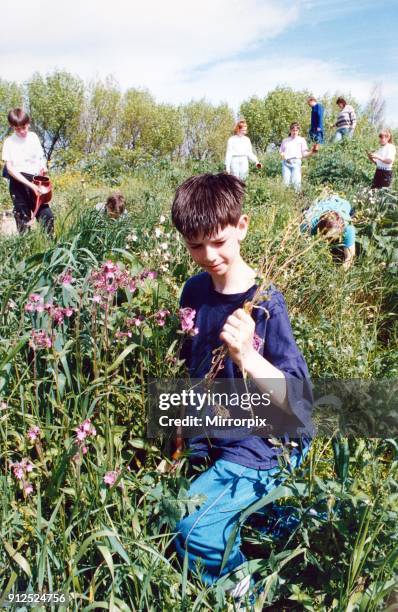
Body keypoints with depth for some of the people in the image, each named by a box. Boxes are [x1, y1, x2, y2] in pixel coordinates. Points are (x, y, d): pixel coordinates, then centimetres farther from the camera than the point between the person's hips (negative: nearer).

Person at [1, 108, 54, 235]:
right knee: (23, 220, 0)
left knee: (47, 215, -5)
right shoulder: (9, 142, -3)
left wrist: (43, 167, -6)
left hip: (36, 182, 3)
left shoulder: (33, 137, 8)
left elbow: (41, 157, 18)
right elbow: (10, 168, -9)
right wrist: (30, 184, -18)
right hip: (18, 183, -3)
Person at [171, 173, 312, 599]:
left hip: (260, 446, -6)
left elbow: (294, 399, -21)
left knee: (195, 531, -21)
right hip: (208, 436, 7)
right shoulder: (195, 290, -2)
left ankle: (246, 593, 10)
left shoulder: (265, 304, -19)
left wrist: (246, 356, -37)